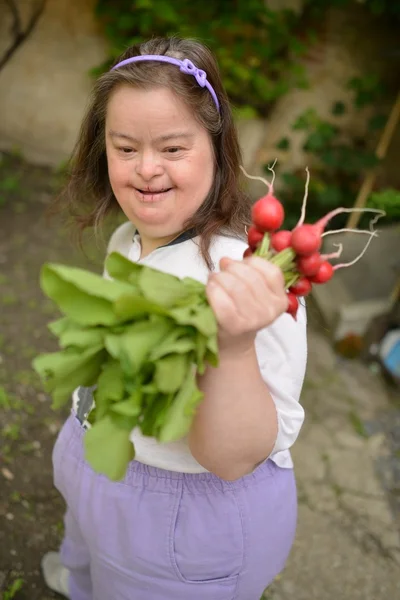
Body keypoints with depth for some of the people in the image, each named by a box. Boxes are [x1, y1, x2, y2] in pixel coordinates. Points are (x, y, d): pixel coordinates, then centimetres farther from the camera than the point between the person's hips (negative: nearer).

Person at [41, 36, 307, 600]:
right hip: (106, 476, 8)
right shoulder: (128, 240, -6)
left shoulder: (243, 277, -35)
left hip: (190, 521, -8)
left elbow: (233, 459, -37)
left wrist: (235, 346, -53)